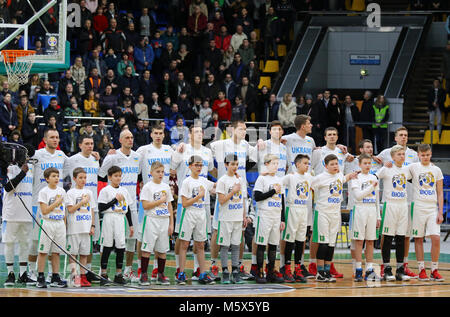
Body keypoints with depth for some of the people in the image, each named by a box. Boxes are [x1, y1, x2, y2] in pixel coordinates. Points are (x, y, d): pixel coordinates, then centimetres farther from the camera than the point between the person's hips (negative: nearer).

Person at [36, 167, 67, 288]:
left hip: (60, 224, 5)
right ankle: (40, 279, 0)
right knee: (43, 251, -4)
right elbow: (44, 211, -11)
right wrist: (56, 203, -16)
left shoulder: (62, 191, 11)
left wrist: (65, 224, 12)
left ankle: (55, 278, 10)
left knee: (56, 252, 7)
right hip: (48, 223, -5)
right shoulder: (43, 192, -5)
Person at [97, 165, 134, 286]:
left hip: (121, 219, 5)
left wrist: (131, 225, 14)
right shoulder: (105, 191, -2)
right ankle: (103, 275, 0)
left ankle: (118, 274, 11)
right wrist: (115, 200, -12)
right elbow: (101, 208, -10)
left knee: (121, 246, 3)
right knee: (107, 247, -3)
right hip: (109, 220, -5)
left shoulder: (124, 191, 13)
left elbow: (128, 209, 17)